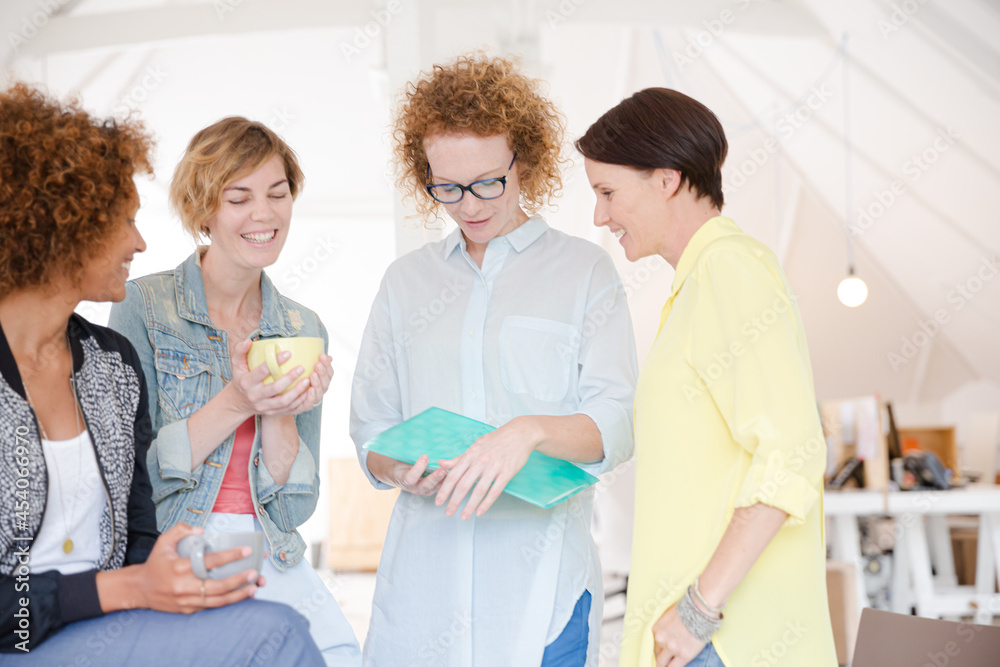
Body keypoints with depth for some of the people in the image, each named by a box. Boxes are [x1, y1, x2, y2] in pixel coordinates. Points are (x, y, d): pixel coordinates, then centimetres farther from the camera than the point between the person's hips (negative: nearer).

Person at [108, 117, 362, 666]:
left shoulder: (304, 330, 9)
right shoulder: (143, 308, -4)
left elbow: (295, 506, 6)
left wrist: (279, 413, -11)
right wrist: (236, 404, -18)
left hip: (270, 559, 4)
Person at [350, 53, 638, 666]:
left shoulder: (584, 271, 5)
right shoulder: (406, 281, 15)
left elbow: (615, 426, -4)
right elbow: (371, 430, 13)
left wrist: (531, 431, -23)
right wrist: (400, 469, -9)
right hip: (424, 580, 3)